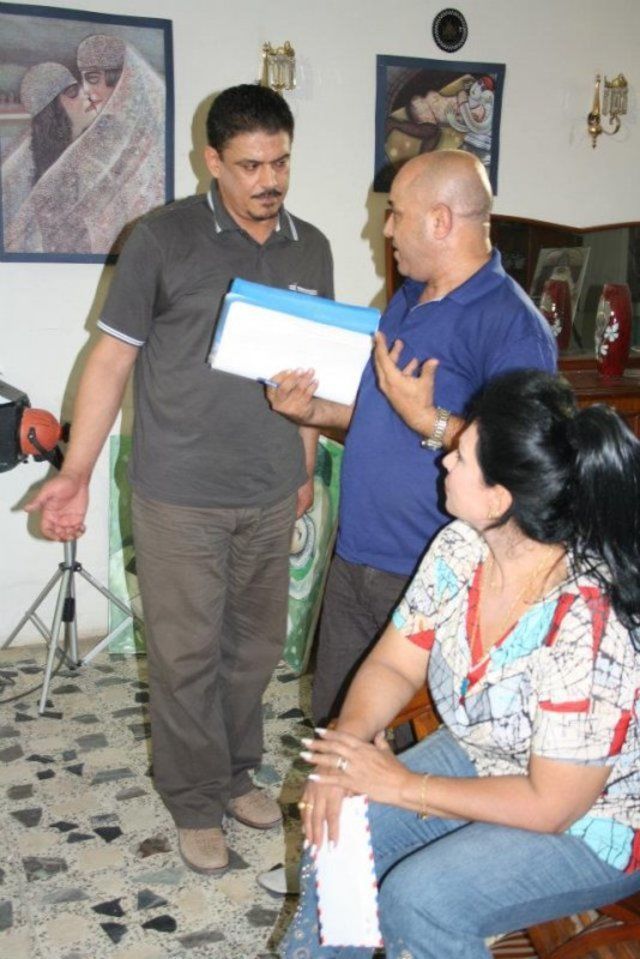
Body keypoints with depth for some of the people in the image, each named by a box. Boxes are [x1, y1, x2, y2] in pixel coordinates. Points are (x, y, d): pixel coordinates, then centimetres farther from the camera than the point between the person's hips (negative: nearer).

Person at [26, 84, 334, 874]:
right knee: (186, 653, 6)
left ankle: (236, 773, 38)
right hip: (180, 496, -4)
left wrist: (307, 467, 17)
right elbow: (112, 357, -7)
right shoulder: (164, 239, -9)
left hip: (271, 493, 5)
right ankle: (196, 802, 26)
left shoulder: (310, 249, 6)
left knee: (255, 646, 16)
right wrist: (77, 472, -11)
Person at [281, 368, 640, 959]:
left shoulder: (590, 624, -33)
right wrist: (348, 744, -21)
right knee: (339, 831, -7)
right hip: (480, 757, 7)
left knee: (418, 899, -23)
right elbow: (393, 666, -1)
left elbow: (550, 806, -26)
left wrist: (402, 785, -20)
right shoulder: (462, 547, -12)